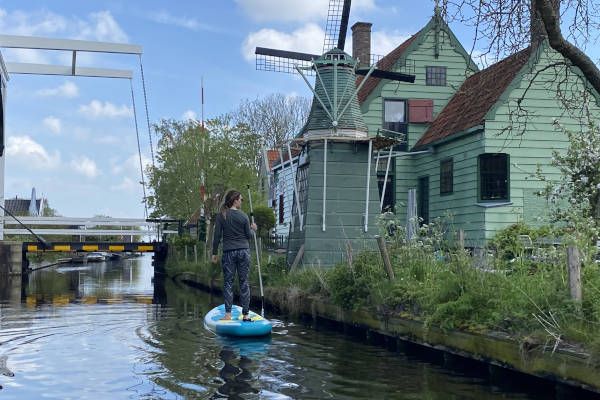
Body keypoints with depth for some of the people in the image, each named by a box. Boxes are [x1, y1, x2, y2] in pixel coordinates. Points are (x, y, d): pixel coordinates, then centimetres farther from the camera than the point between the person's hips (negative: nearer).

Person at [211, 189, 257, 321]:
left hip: (229, 252, 0)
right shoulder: (243, 216, -3)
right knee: (244, 283, 5)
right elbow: (248, 235, 1)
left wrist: (214, 253, 4)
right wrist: (253, 229, 21)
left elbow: (217, 236, -3)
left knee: (228, 282, 5)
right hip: (244, 251, 0)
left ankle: (228, 314, -1)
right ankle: (245, 314, 6)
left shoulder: (221, 216, -2)